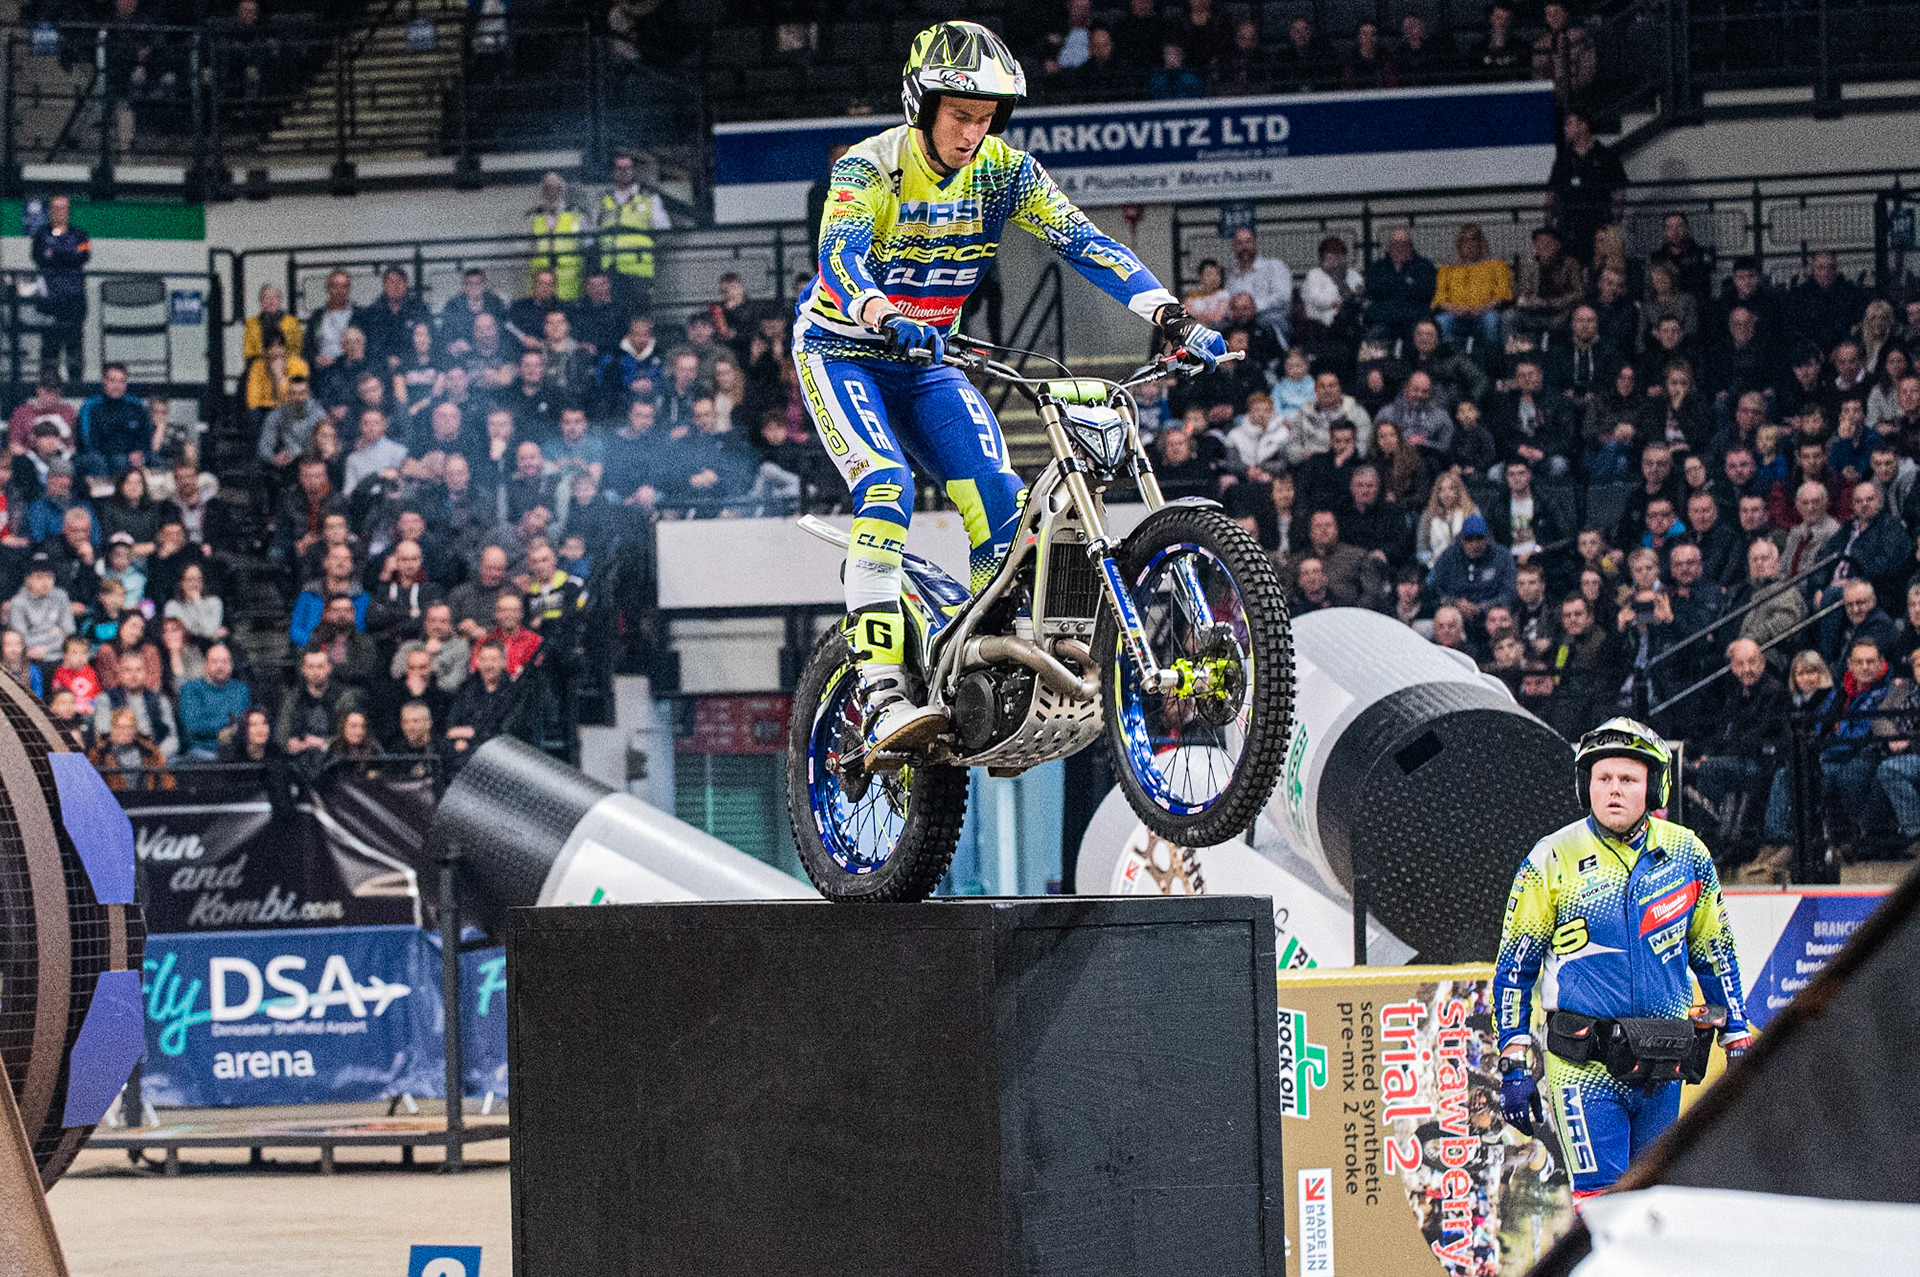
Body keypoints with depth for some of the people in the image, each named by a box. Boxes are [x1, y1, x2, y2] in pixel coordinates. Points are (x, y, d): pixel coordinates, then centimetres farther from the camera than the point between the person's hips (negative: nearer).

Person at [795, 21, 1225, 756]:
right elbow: (840, 255, -38)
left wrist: (1170, 315, -30)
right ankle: (883, 699, -35)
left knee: (999, 500, -14)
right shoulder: (870, 169, -21)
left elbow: (1082, 241, -17)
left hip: (924, 362, 5)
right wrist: (886, 318, -60)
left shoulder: (1002, 172, -8)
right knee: (887, 492, -28)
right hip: (841, 352, -5)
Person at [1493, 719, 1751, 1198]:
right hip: (1584, 1066, -4)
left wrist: (1738, 1044, 13)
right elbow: (1515, 966, 0)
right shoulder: (1553, 861, -4)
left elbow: (1715, 953, 15)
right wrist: (1514, 1064, -5)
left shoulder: (1687, 856, 5)